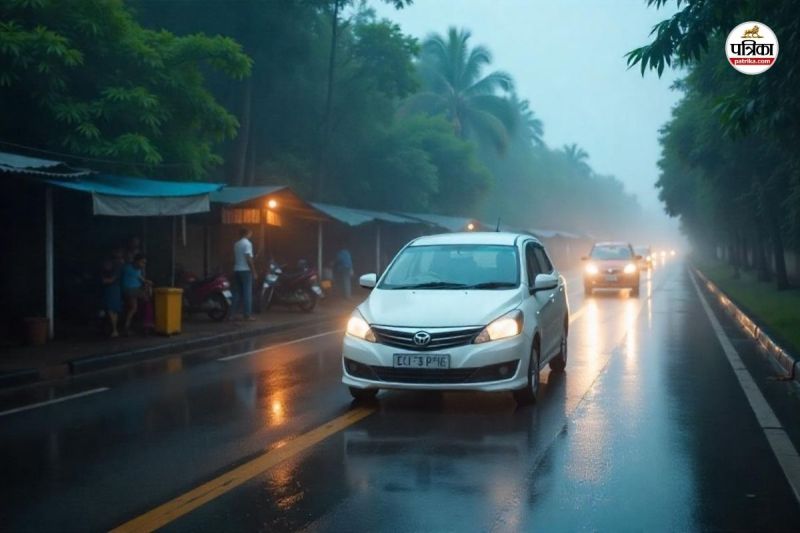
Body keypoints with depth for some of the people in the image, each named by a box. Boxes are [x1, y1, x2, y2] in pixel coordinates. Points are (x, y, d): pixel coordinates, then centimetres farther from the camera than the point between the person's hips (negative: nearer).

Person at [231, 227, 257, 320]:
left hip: (237, 270, 7)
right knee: (247, 293, -4)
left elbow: (235, 258, 14)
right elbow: (249, 259, -15)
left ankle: (232, 314, 6)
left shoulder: (236, 244, 13)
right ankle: (247, 315, -5)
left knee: (237, 293, 10)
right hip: (245, 270, -7)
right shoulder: (247, 243, -10)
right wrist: (254, 272, -12)